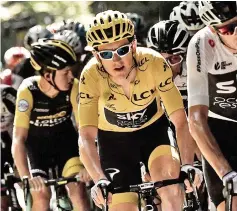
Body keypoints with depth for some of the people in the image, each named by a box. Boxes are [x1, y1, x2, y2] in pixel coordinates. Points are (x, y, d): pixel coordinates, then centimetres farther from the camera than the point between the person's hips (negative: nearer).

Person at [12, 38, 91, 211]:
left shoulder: (73, 87, -25)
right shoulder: (28, 91, -31)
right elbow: (18, 139, -34)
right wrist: (26, 177, -47)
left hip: (64, 139, 1)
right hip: (36, 143, -1)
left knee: (78, 189, -18)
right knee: (41, 196, -17)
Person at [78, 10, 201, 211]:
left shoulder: (154, 63, -28)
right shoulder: (91, 76, -28)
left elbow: (180, 121, -28)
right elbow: (86, 136, -32)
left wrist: (188, 166, -43)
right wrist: (100, 180, -49)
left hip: (154, 132, 0)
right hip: (114, 141, 0)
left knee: (170, 176, -31)